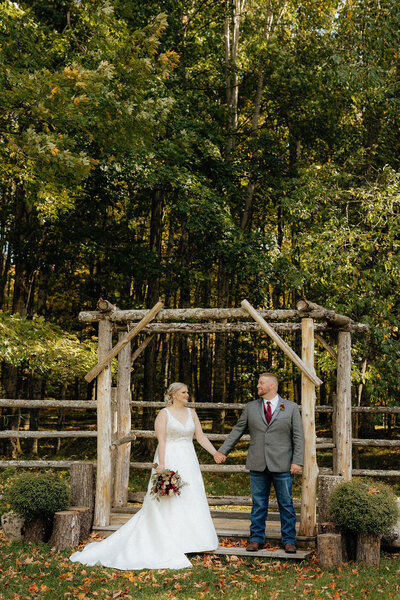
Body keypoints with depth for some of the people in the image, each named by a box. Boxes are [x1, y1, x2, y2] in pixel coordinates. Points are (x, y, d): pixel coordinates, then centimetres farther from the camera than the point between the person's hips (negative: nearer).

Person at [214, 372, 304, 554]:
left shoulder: (291, 407, 3)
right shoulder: (251, 407, 8)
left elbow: (298, 436, 1)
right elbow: (237, 431, 12)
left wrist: (297, 461, -7)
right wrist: (222, 451, 7)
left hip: (282, 465, -2)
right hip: (258, 465, 2)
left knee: (286, 504, 5)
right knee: (258, 504, 8)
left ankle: (288, 540, 16)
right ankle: (256, 539, 19)